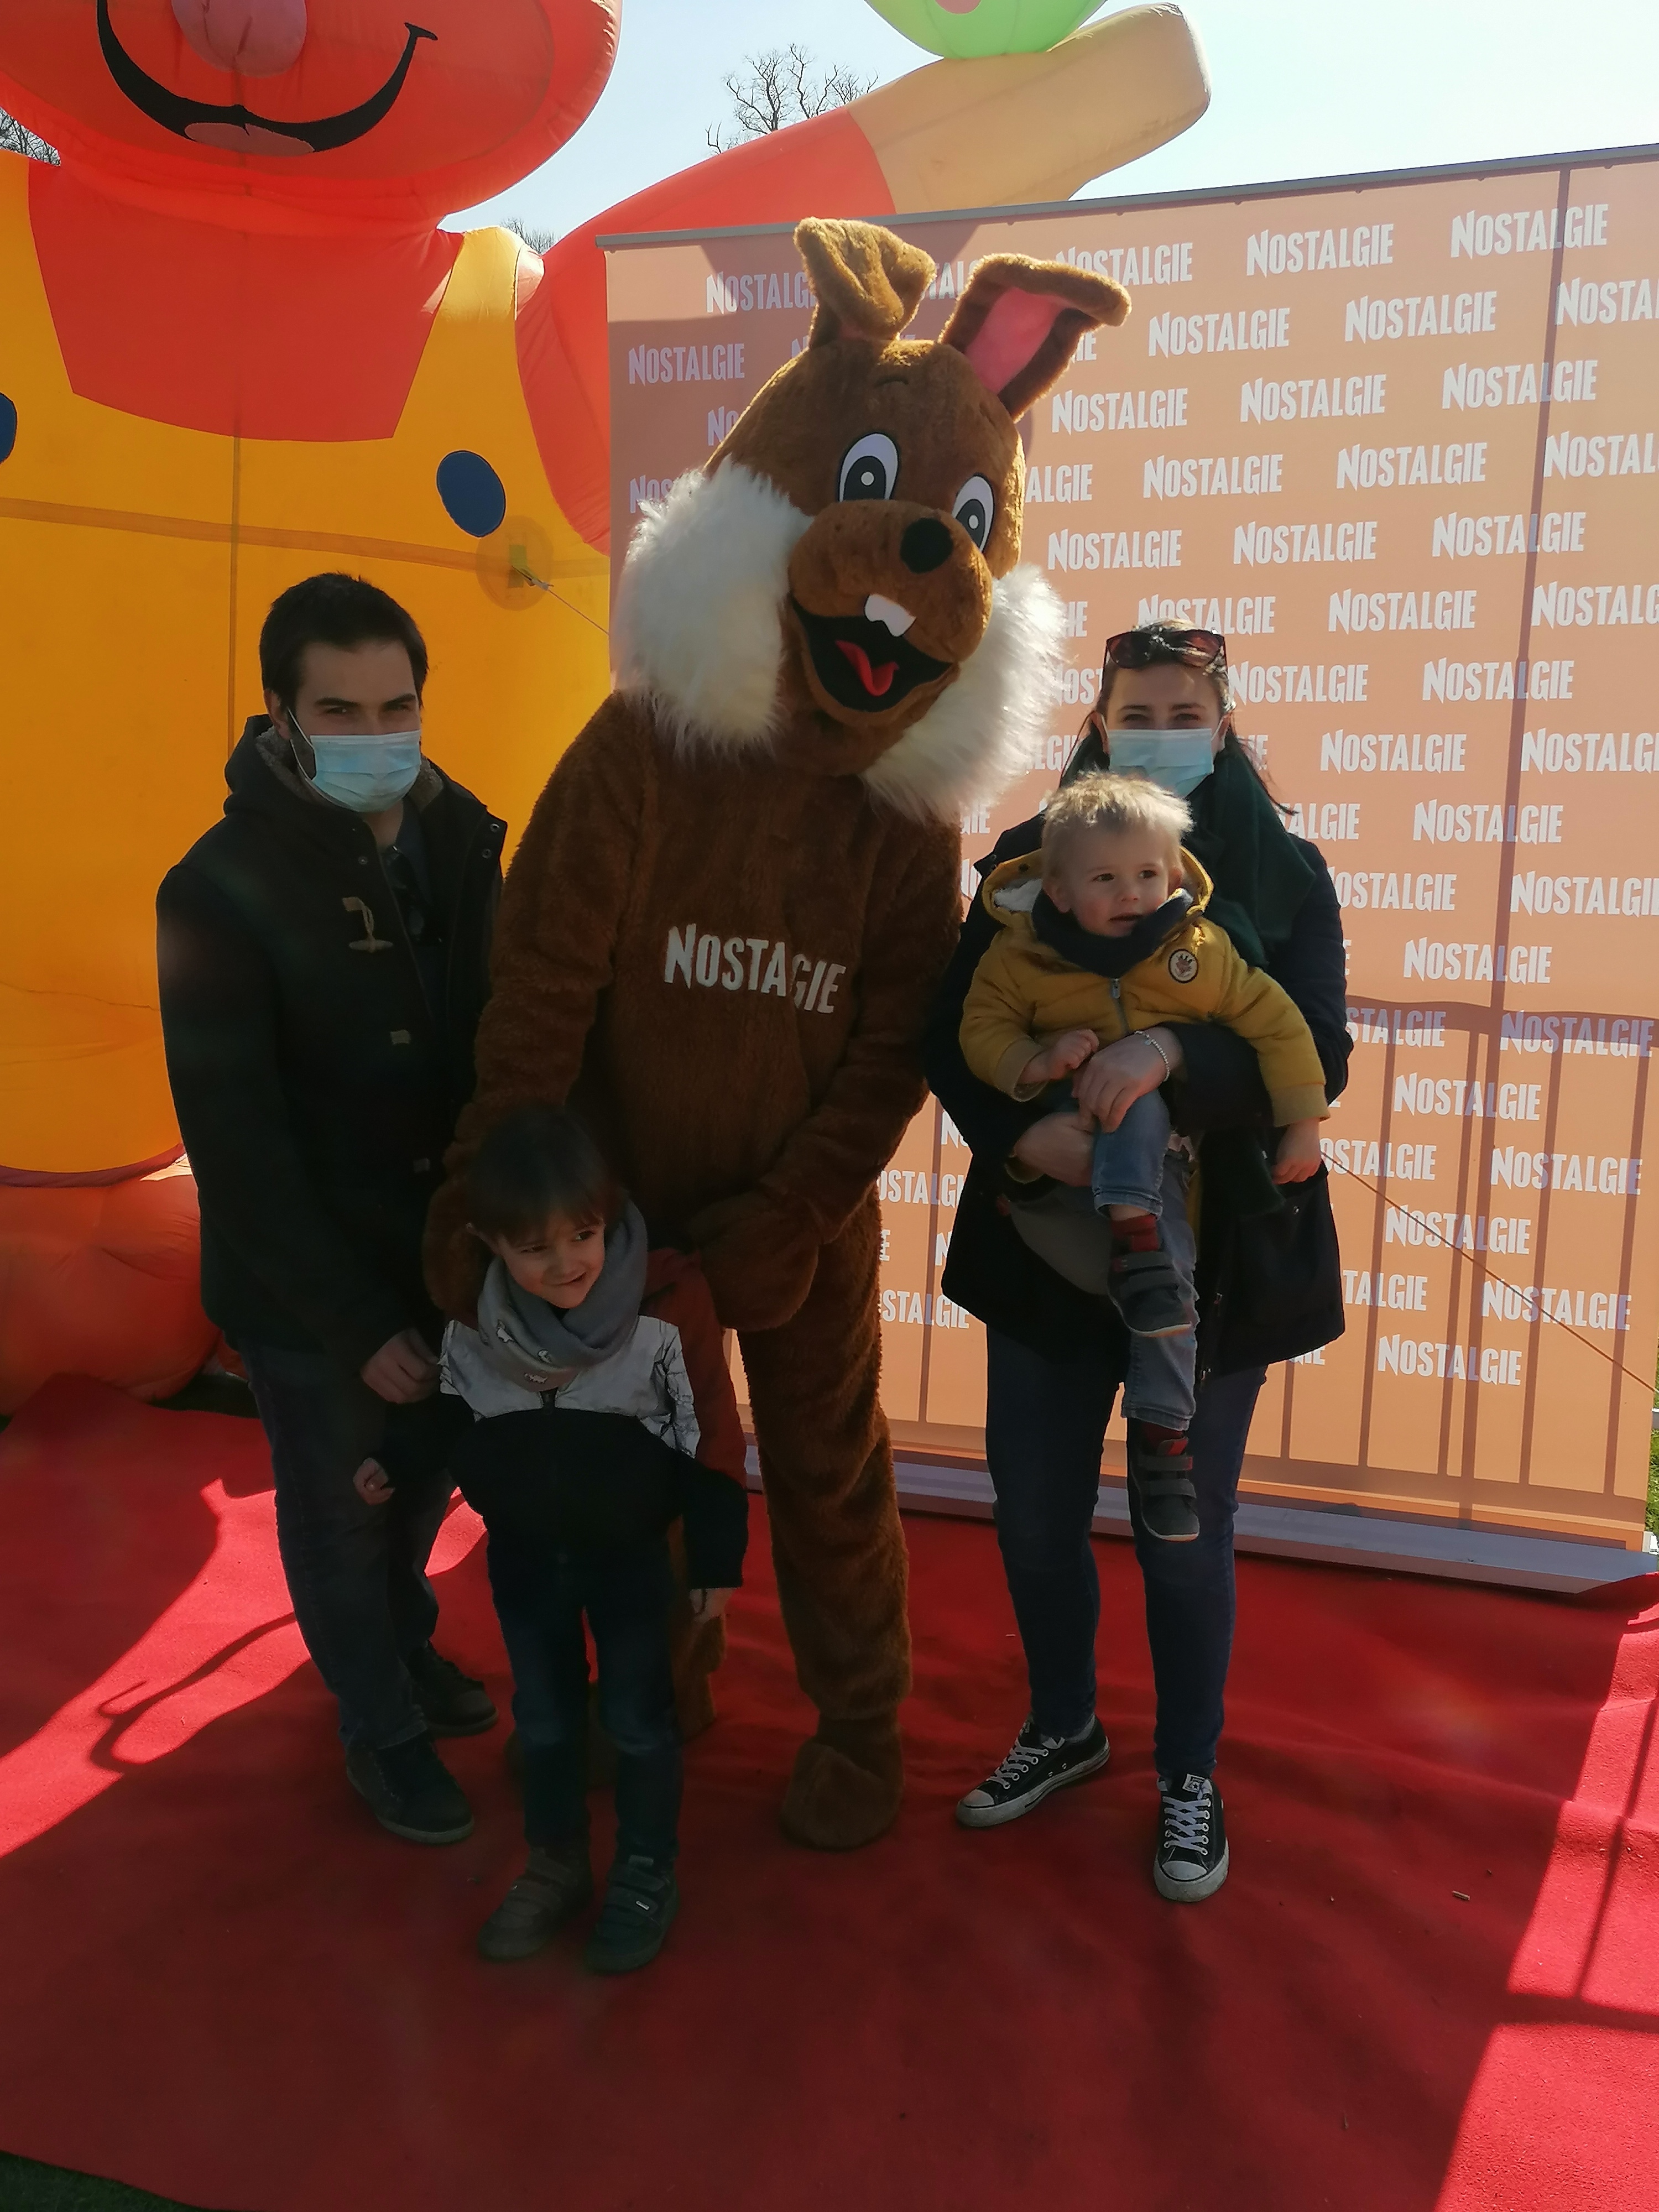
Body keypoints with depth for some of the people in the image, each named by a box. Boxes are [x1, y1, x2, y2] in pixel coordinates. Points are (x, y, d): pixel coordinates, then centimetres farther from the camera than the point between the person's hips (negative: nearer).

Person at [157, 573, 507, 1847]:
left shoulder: (460, 839, -6)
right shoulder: (221, 891, -19)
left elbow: (496, 1039, 2)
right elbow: (237, 1146, -18)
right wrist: (357, 1324, -16)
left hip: (449, 1250, 4)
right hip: (307, 1290, -4)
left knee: (428, 1475, 23)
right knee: (343, 1513, 15)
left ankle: (406, 1644, 53)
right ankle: (383, 1727, 42)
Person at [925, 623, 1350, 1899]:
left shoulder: (1285, 875, -1)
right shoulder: (1028, 860, 2)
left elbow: (1321, 1059, -12)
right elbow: (955, 1037, -3)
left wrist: (1173, 1052, -29)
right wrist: (1020, 1130, -22)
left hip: (1213, 1254, -2)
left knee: (1182, 1531, 8)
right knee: (1034, 1509, 12)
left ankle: (1190, 1777, 33)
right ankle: (1064, 1726, 40)